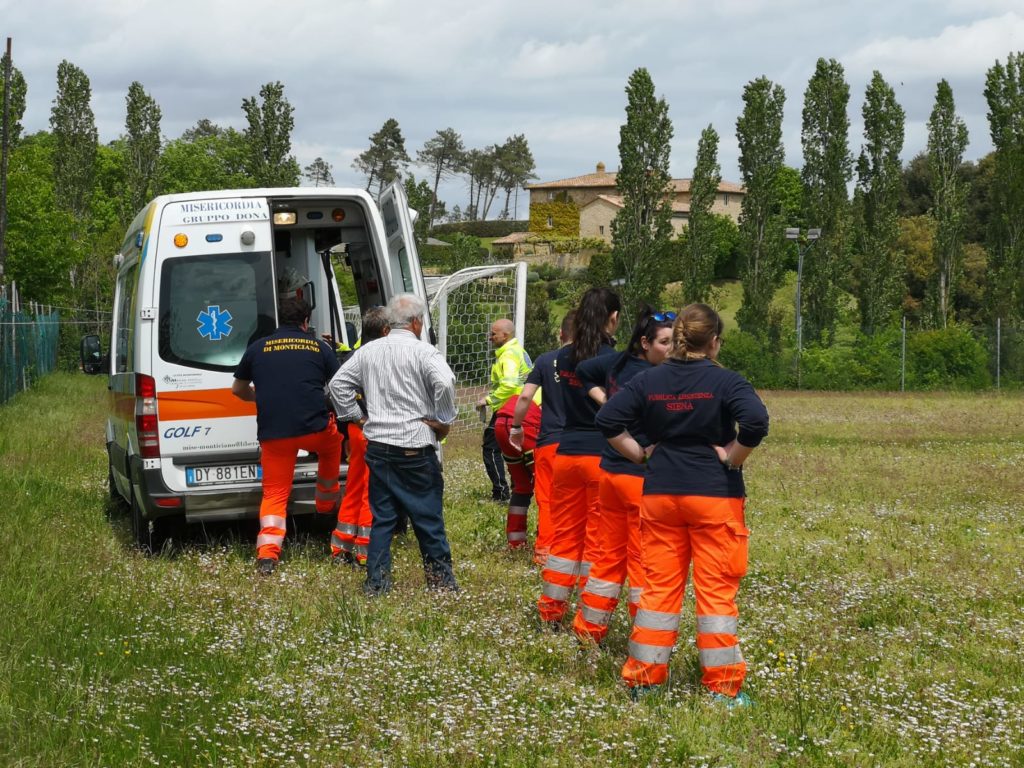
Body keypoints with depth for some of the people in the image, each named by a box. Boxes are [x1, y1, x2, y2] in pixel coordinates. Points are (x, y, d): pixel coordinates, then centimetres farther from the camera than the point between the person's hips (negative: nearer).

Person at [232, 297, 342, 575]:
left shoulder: (257, 348, 10)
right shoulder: (319, 347, 7)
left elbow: (238, 389, 23)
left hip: (273, 434, 0)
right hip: (315, 428, 0)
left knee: (274, 493, 8)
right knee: (332, 442, 34)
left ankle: (267, 554, -8)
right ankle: (327, 503, 48)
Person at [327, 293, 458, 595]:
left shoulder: (369, 351, 10)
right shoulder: (422, 352, -9)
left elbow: (337, 384, 13)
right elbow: (444, 382, -24)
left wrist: (357, 417, 16)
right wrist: (444, 421, -11)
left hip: (377, 445, 5)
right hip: (414, 447, -5)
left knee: (381, 516, 10)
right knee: (427, 514, 6)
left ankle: (376, 581, 10)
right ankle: (440, 576, 13)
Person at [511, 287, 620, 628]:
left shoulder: (564, 357, 5)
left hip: (567, 453, 5)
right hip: (603, 456, -5)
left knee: (564, 535, 14)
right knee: (598, 541, 2)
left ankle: (551, 612, 19)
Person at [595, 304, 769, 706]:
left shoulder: (649, 381, 3)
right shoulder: (725, 381, -8)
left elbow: (607, 420, -2)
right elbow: (756, 421, -24)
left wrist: (641, 455, 5)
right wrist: (733, 459, -10)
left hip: (660, 493, 4)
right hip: (715, 494, -4)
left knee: (658, 584, 11)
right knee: (716, 588, 2)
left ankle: (643, 676, 15)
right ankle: (722, 685, 7)